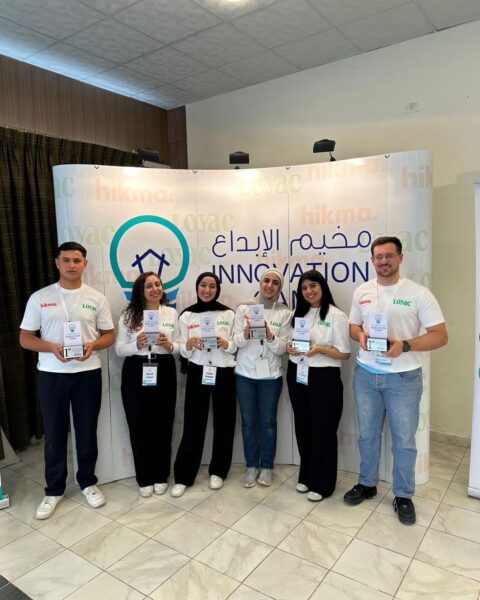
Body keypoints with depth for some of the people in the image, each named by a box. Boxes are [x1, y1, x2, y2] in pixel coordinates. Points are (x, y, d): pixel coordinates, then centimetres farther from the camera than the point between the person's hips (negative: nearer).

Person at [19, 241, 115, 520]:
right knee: (54, 434, 10)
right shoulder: (40, 298, 0)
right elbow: (25, 338, 1)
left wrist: (92, 345, -17)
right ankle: (54, 490, 28)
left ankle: (88, 482, 31)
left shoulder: (97, 298, 1)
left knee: (87, 432, 11)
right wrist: (51, 347, -18)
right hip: (52, 374, 0)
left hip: (88, 373, 0)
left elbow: (109, 335, 5)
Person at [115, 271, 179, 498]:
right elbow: (119, 348, 0)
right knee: (139, 425, 5)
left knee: (163, 425, 6)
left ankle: (161, 476, 26)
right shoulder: (129, 315, 0)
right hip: (136, 373, -1)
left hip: (164, 372, 1)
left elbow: (178, 347, 7)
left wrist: (169, 345, -14)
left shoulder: (171, 313, 5)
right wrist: (136, 345, -19)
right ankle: (144, 478, 24)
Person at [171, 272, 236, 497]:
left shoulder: (228, 314, 1)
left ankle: (217, 472, 27)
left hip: (224, 373, 1)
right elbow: (182, 352, 2)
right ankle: (183, 477, 16)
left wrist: (226, 344, -18)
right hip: (197, 373, 0)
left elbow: (237, 346, 3)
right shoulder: (186, 315, 3)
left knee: (224, 423, 8)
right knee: (193, 424, 2)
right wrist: (189, 344, -19)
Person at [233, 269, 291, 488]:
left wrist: (270, 336, -24)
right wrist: (246, 334, -24)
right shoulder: (244, 308, 0)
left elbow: (282, 348, -5)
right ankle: (251, 466, 27)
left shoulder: (284, 313, -1)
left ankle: (266, 466, 27)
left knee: (268, 422, 9)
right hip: (245, 373, 1)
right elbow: (236, 341, -3)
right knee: (249, 421, 10)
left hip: (271, 375, 0)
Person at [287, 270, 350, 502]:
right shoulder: (298, 314, 9)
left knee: (323, 430, 5)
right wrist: (289, 347, -6)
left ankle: (322, 484, 21)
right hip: (297, 375, 6)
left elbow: (344, 353, -9)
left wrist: (321, 348, -24)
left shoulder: (336, 316, -9)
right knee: (303, 428, 15)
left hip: (324, 378, -5)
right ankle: (306, 476, 32)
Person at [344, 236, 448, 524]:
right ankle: (367, 484, 35)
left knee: (404, 439, 9)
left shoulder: (419, 293, -10)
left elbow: (440, 336, -11)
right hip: (365, 374, 4)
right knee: (367, 434, 16)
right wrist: (360, 335, -12)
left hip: (403, 377, -3)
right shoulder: (362, 292, 3)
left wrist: (405, 345, -25)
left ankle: (403, 496, 28)